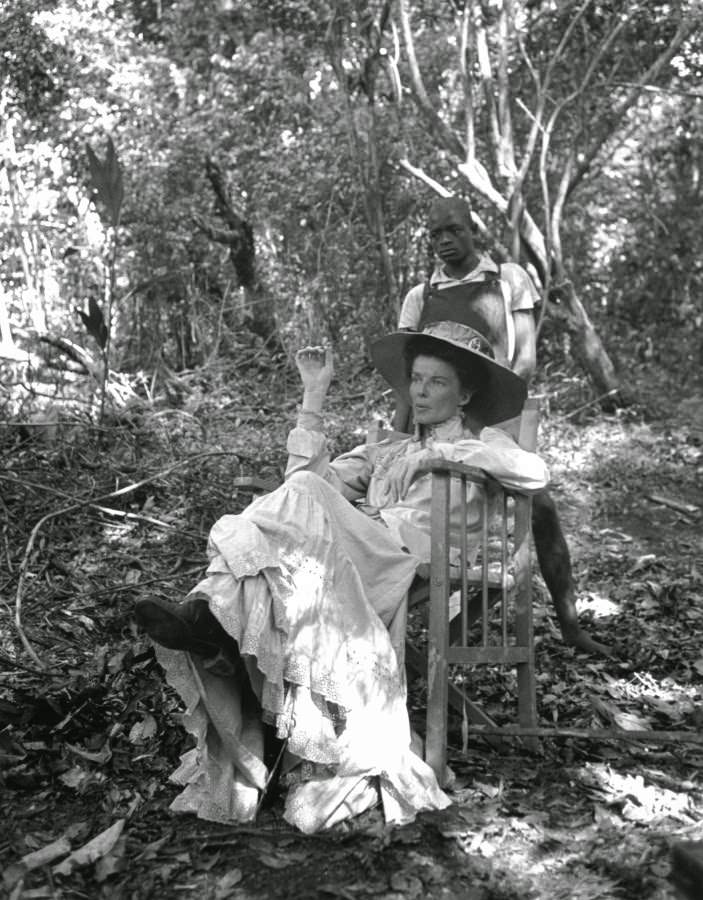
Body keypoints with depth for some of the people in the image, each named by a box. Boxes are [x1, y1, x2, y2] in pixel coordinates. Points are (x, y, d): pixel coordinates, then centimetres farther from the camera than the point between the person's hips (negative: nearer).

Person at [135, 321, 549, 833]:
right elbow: (311, 477, 17)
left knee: (301, 504, -28)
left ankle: (215, 613, -38)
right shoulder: (386, 453, 36)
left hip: (412, 564, -4)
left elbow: (536, 473, -1)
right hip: (353, 556, 4)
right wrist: (314, 398, 17)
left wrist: (450, 450, 0)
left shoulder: (482, 443, 24)